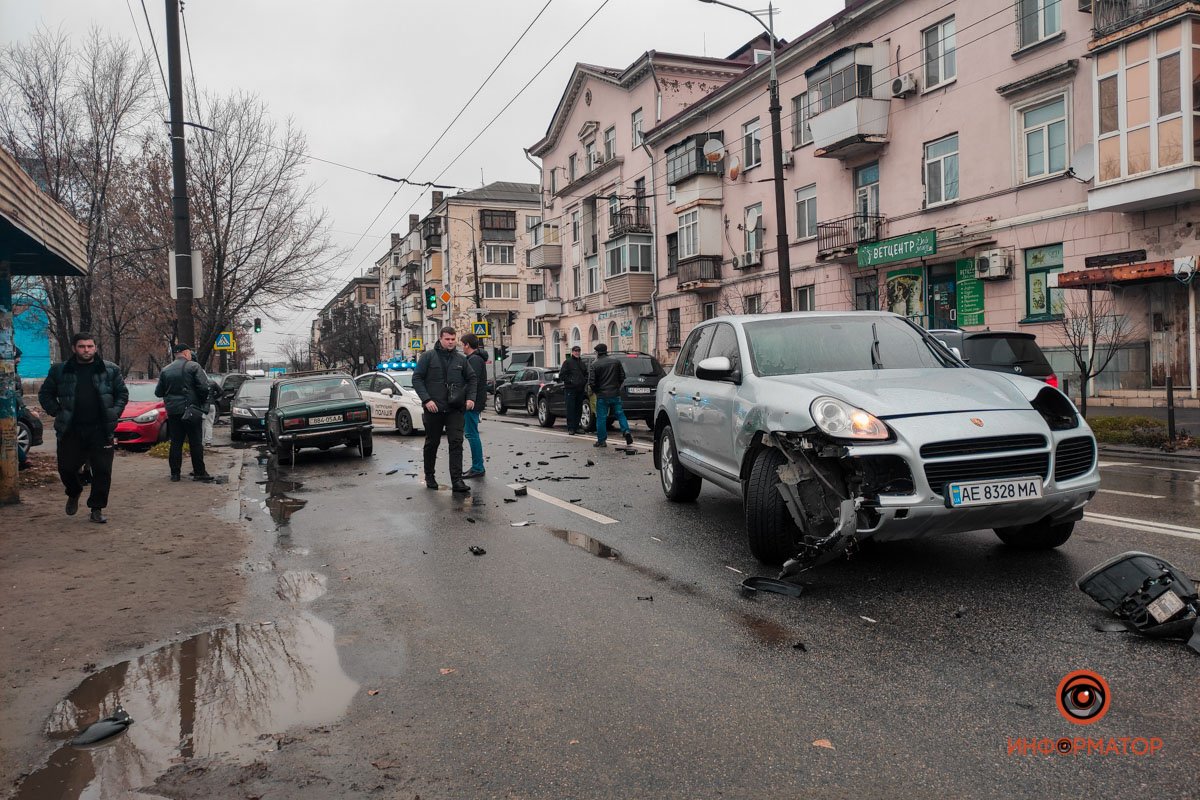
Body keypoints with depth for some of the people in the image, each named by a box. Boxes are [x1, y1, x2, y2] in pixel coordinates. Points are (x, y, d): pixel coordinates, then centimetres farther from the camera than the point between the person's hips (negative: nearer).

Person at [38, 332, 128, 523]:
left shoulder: (110, 370, 4)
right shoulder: (60, 371, 5)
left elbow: (122, 393, 10)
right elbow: (45, 394, 14)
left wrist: (114, 414, -1)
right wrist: (57, 412, 2)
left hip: (101, 429, -1)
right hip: (71, 431, 1)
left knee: (102, 471, -1)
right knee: (67, 468, 5)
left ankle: (97, 509, 13)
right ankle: (74, 493, 37)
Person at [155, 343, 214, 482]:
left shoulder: (165, 370, 9)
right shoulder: (194, 367, -6)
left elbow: (158, 392, 12)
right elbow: (204, 387, -15)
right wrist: (202, 402, 1)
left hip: (172, 411, 5)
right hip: (190, 410, -4)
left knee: (175, 442, 9)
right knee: (196, 442, 0)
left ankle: (175, 473, 10)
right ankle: (199, 472, 1)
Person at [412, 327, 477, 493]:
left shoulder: (461, 359, 8)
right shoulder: (428, 357, -1)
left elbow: (472, 379, 17)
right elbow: (417, 378, -4)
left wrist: (470, 397, 1)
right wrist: (426, 399, -14)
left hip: (456, 410, 2)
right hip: (433, 409, -2)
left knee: (456, 443, -7)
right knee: (432, 443, 12)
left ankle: (457, 480, -8)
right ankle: (429, 476, 28)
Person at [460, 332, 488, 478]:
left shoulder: (474, 360, -14)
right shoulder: (477, 358, 19)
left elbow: (473, 382, -22)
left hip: (473, 403, -10)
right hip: (474, 403, 10)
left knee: (472, 434, -8)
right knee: (472, 434, 14)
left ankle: (478, 468, -5)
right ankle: (477, 466, 19)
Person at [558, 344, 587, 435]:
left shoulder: (581, 362, 16)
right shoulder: (567, 362, -1)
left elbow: (586, 374, 27)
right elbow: (561, 375, -5)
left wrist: (585, 381, 8)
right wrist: (570, 381, -14)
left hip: (580, 389, 6)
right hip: (570, 389, -6)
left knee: (579, 410, 8)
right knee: (571, 409, -6)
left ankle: (576, 427, 15)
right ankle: (570, 428, -2)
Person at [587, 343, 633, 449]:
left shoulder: (594, 365, -8)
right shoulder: (616, 361, 3)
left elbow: (591, 383, -11)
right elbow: (622, 377, 7)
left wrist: (596, 391, 7)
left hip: (602, 395, -3)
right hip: (615, 394, 3)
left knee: (601, 418, 4)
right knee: (620, 414, 14)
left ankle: (601, 440, 7)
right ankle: (626, 431, -5)